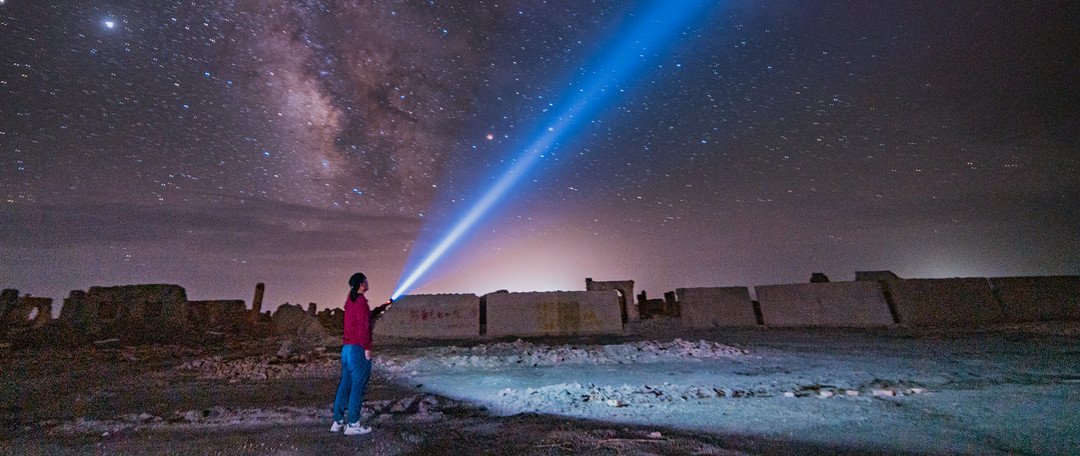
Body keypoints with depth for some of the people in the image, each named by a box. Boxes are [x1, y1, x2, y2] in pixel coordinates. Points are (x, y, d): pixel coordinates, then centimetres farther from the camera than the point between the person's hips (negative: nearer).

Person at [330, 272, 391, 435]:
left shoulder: (349, 301, 14)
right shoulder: (361, 301, -14)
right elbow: (364, 326, -19)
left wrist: (381, 308, 29)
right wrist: (367, 348, -17)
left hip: (346, 348, 9)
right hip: (358, 348, -9)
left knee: (345, 384, 14)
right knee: (358, 386, -2)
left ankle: (337, 422, 20)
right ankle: (353, 425, 4)